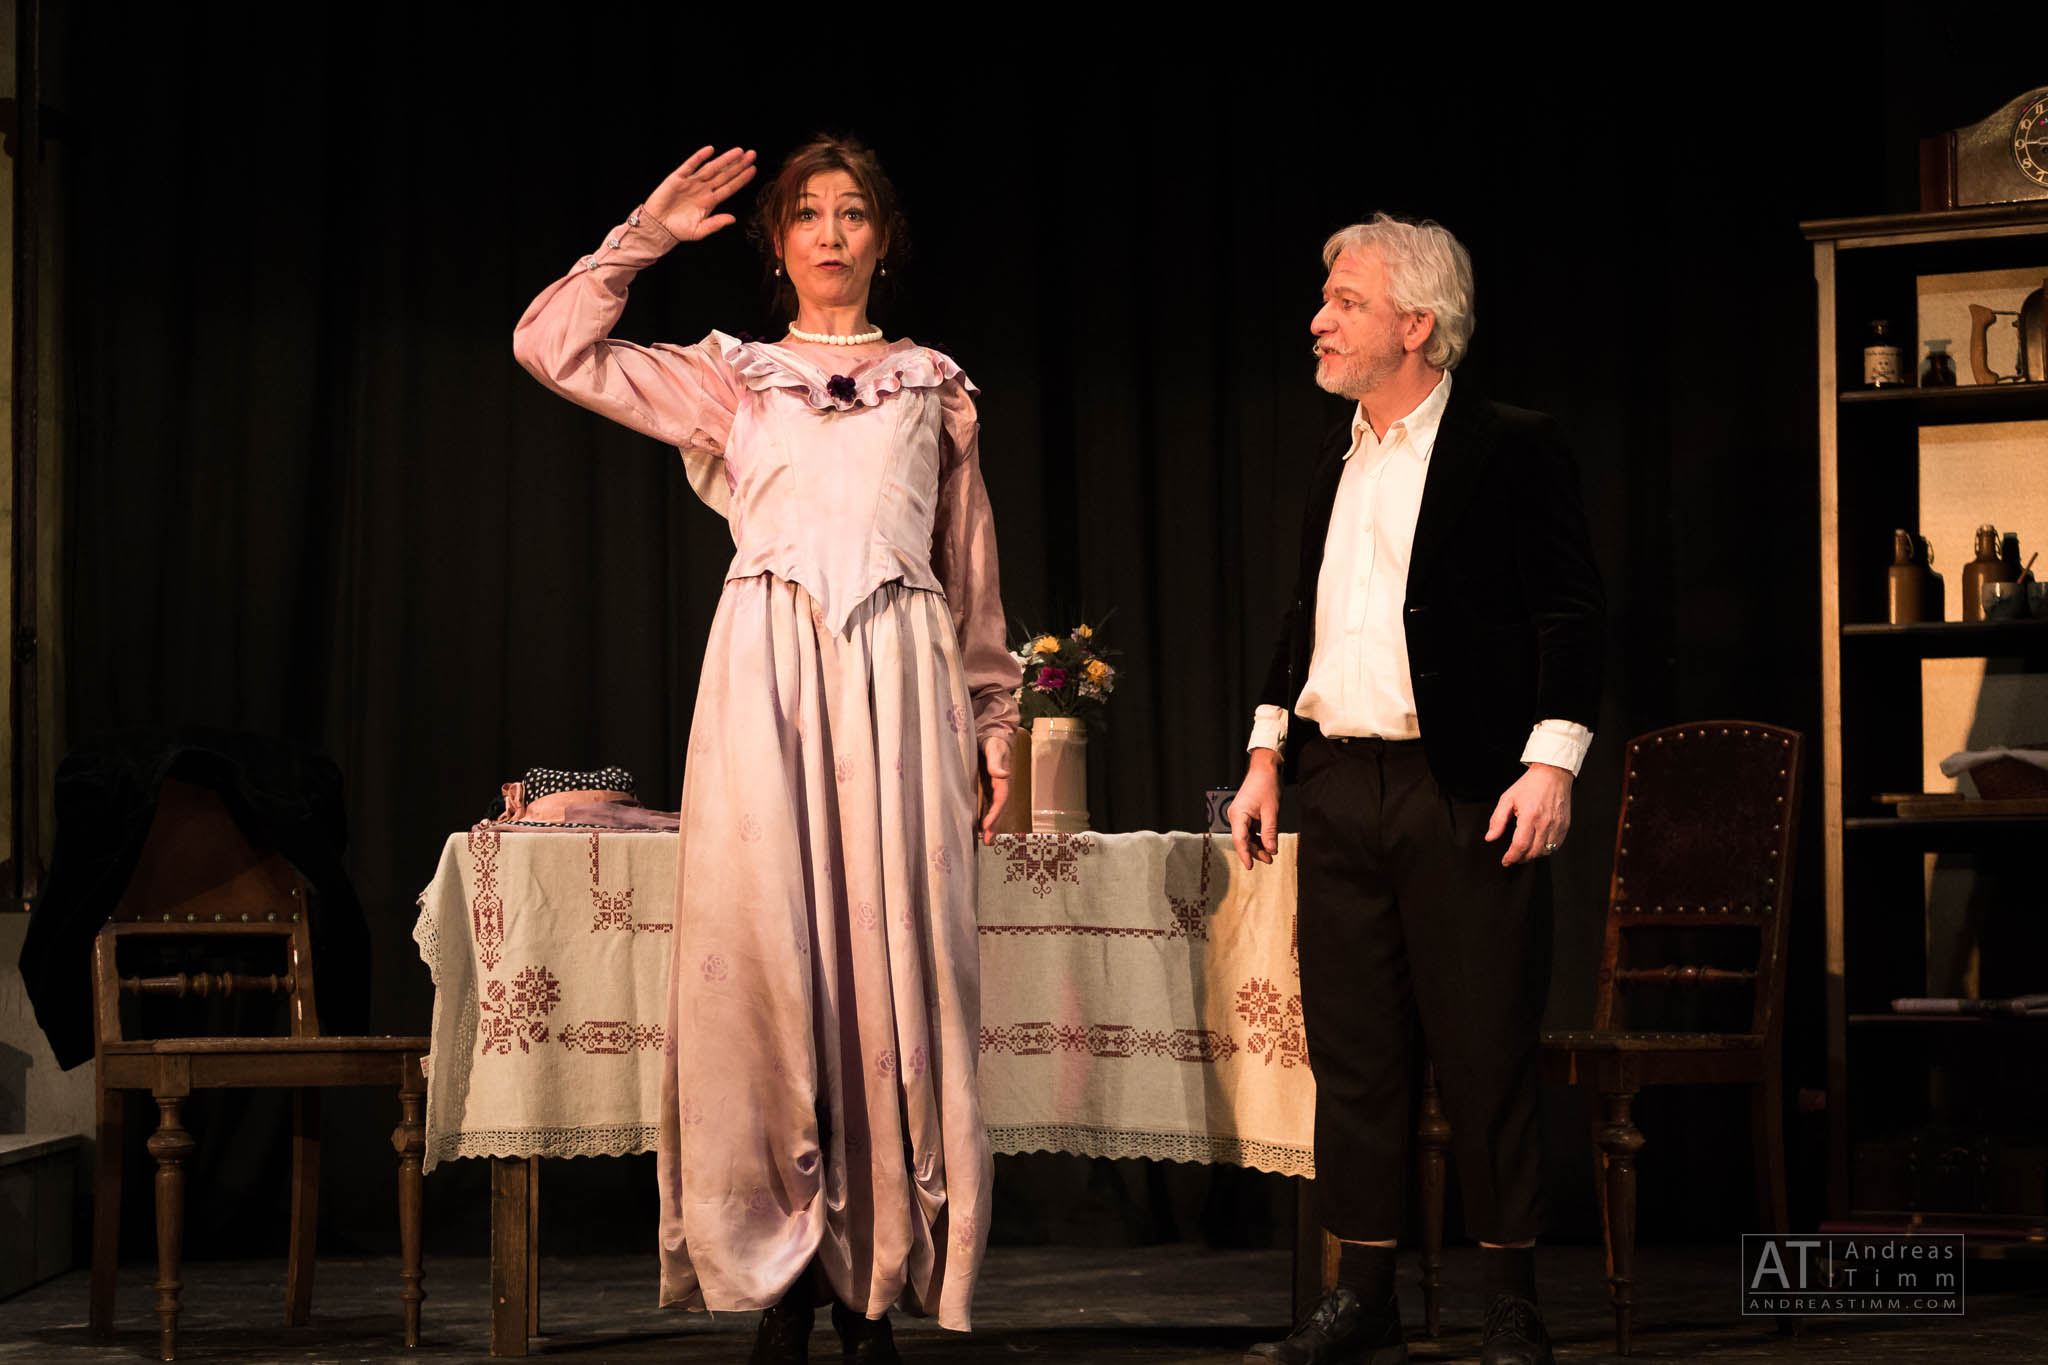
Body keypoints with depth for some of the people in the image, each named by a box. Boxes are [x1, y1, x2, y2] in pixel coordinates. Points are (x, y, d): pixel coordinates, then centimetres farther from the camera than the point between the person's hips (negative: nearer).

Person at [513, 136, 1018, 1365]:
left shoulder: (935, 386, 18)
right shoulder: (729, 378, 16)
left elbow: (973, 575, 18)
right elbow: (552, 345, 8)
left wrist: (994, 722, 13)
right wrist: (646, 235, 7)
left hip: (900, 676, 1)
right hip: (768, 673, 0)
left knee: (893, 954, -5)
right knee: (769, 951, -6)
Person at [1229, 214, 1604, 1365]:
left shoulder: (1514, 451, -3)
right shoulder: (1337, 468, 16)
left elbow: (1572, 613, -7)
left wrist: (1552, 761, -15)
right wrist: (1267, 754, 18)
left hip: (1465, 794, -6)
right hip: (1343, 787, 6)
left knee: (1486, 1052, -2)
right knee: (1351, 1045, 7)